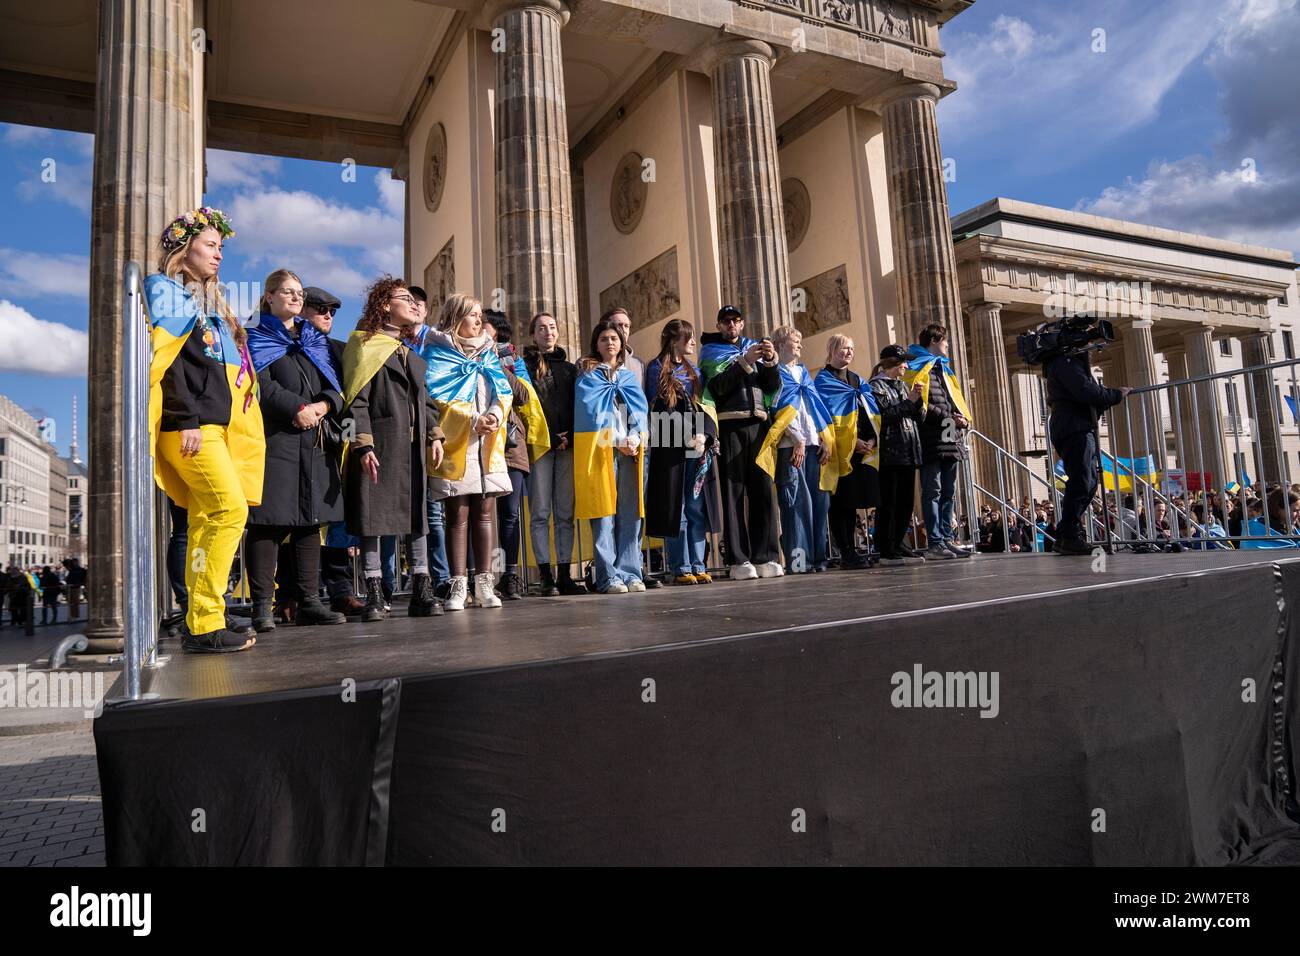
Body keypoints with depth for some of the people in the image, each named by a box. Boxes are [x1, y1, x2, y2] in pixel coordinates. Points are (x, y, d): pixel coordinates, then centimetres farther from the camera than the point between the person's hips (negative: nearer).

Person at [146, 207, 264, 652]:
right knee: (231, 509, -17)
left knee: (205, 519, 6)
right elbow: (169, 360, -12)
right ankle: (205, 622, -13)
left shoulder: (208, 301, 24)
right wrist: (188, 421, -18)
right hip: (189, 426, -9)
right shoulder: (166, 291, 0)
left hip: (213, 426, 9)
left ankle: (200, 625, 9)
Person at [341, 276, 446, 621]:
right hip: (378, 447, -7)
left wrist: (435, 436, 9)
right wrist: (362, 444, -17)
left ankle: (421, 592, 10)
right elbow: (356, 401, -9)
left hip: (414, 448, 7)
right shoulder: (365, 347, 0)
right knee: (372, 516, -4)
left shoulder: (413, 354, 22)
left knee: (418, 515, 5)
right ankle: (374, 596, 2)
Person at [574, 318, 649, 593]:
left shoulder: (631, 376, 22)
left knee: (630, 512, -1)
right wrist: (617, 439, -12)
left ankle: (630, 572, 3)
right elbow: (592, 409, -4)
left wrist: (635, 438, -8)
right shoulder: (588, 375, 10)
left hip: (630, 449, 4)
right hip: (599, 447, -4)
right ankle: (608, 576, -7)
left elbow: (640, 409, 10)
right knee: (604, 513, -8)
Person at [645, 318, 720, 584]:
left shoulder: (694, 371, 21)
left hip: (699, 448, 5)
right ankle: (681, 569, 3)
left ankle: (698, 565, 10)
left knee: (697, 509, 4)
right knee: (676, 509, -3)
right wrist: (687, 438, -13)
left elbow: (704, 407, 13)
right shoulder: (657, 369, 2)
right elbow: (659, 411, -6)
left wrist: (704, 436, -6)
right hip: (671, 449, -5)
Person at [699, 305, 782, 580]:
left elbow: (774, 387, 11)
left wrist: (770, 361, -5)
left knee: (763, 489, -2)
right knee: (733, 490, -6)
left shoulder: (754, 348, 22)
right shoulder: (711, 352, 13)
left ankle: (765, 557, 1)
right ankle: (738, 560, -6)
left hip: (758, 423, 3)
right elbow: (718, 386, -7)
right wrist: (745, 361, -13)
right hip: (730, 425, -3)